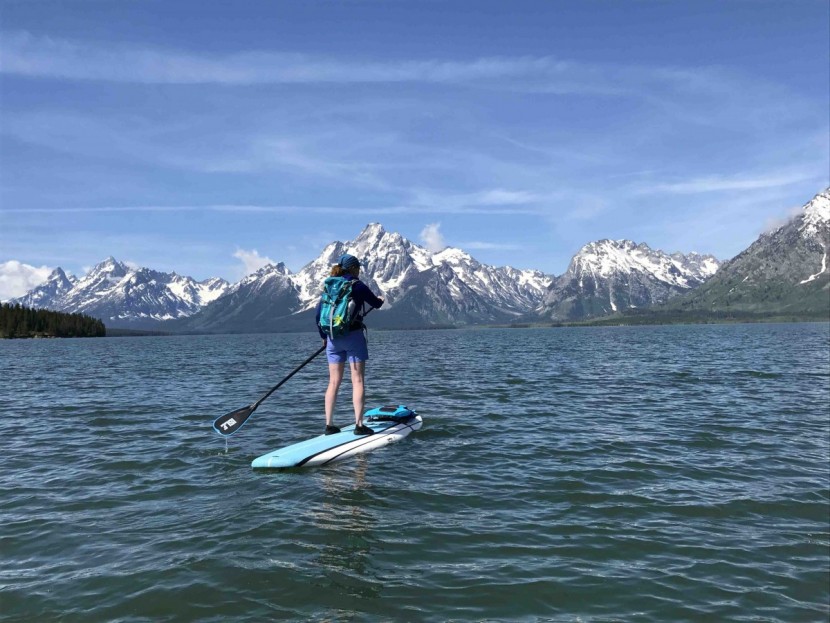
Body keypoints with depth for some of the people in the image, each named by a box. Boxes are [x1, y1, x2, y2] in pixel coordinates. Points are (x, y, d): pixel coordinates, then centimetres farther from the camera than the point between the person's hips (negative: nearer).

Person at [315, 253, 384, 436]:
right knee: (357, 381, -2)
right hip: (353, 336, -5)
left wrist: (324, 336, 22)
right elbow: (376, 303, 10)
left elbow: (318, 315, 10)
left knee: (334, 382, 9)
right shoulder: (357, 286, -5)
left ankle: (329, 425, 11)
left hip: (333, 338, 5)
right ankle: (359, 425, -4)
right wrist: (380, 299, 34)